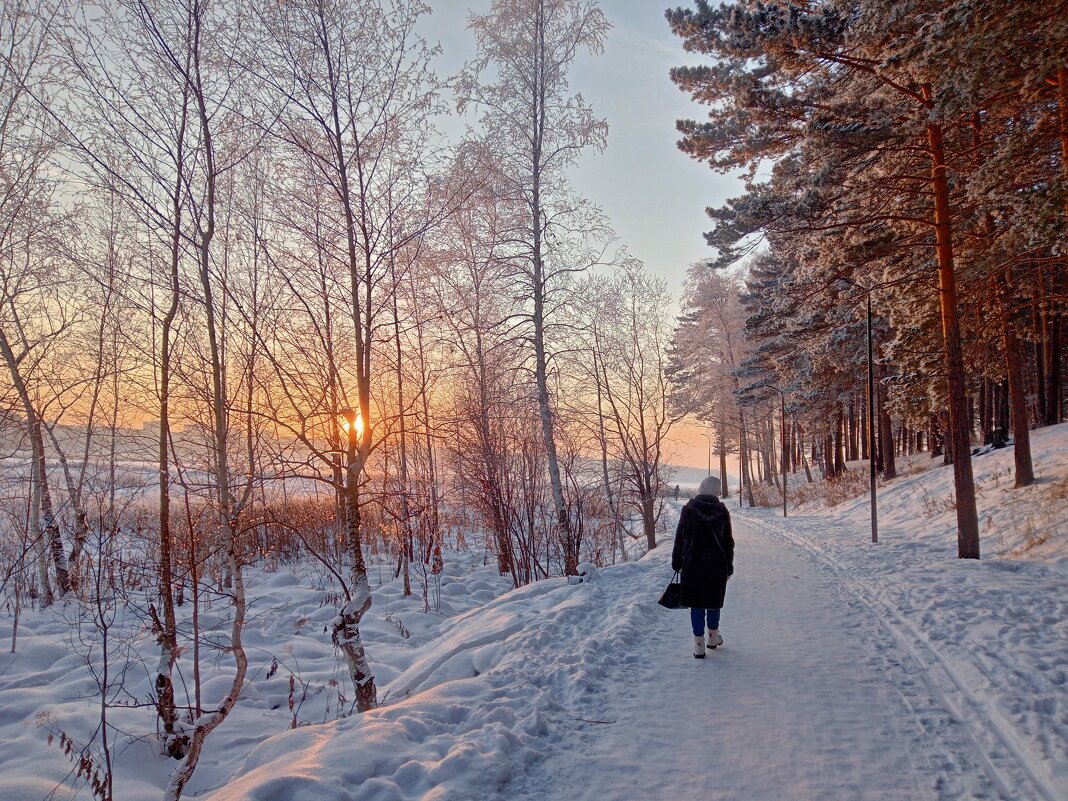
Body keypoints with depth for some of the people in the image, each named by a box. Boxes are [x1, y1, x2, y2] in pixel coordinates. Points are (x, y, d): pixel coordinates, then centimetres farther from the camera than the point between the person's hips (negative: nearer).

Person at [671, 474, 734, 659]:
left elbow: (680, 537, -4)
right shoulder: (722, 511, -1)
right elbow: (728, 541, 4)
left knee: (696, 603, 4)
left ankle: (699, 644, 4)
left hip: (692, 563, -2)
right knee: (714, 599, 18)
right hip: (717, 564, 2)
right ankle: (713, 636, 32)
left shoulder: (688, 509, -6)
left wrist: (676, 562, 4)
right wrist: (729, 567, 12)